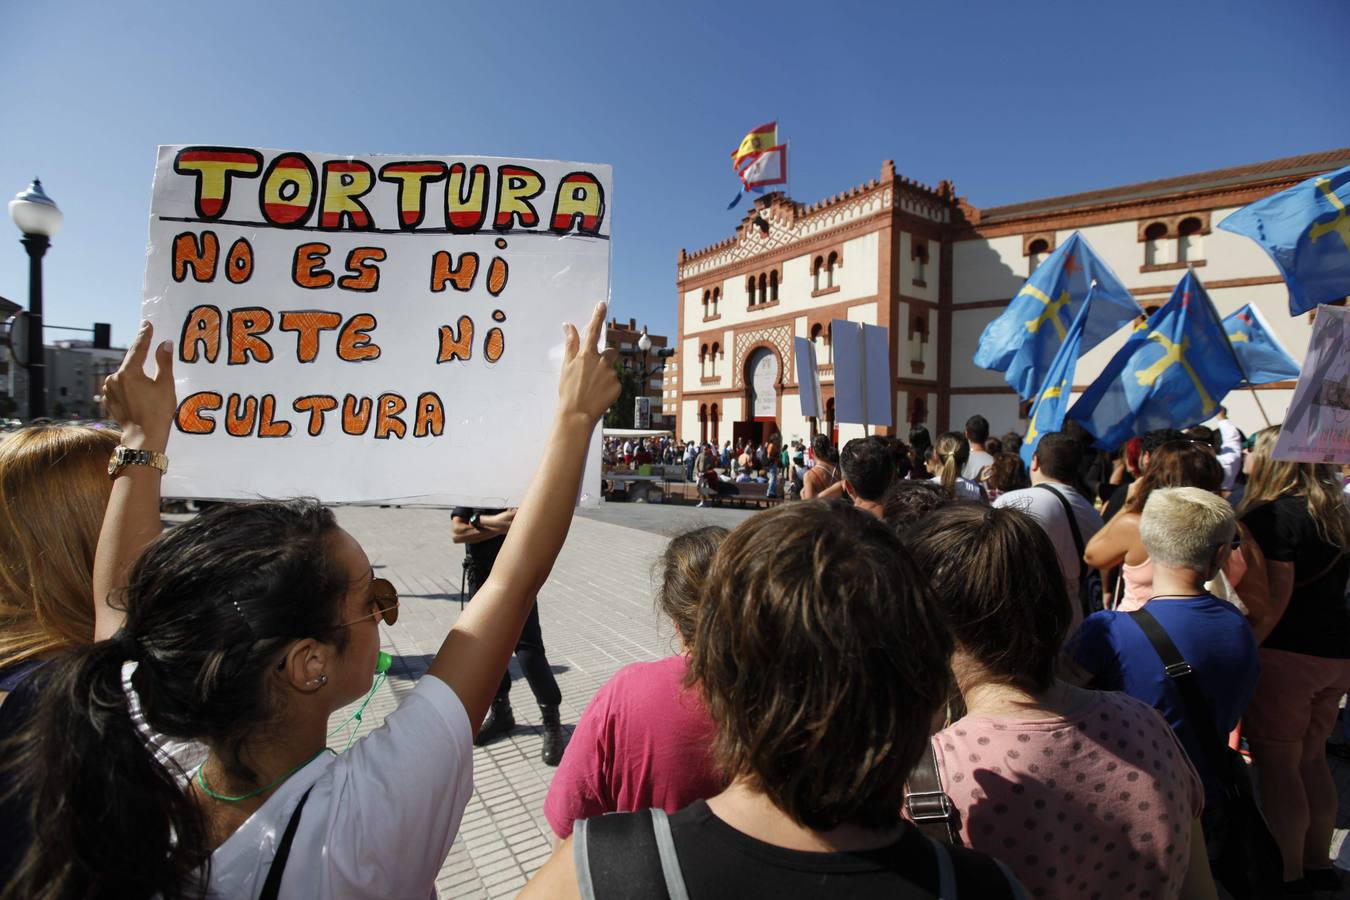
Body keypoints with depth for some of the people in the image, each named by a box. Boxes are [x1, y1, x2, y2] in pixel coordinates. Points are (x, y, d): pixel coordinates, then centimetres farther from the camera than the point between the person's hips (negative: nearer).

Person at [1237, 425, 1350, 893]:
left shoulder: (1271, 515, -16)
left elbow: (1276, 595, -20)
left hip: (1286, 654, -9)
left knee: (1277, 765, 2)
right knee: (1311, 760, 19)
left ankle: (1287, 874, 11)